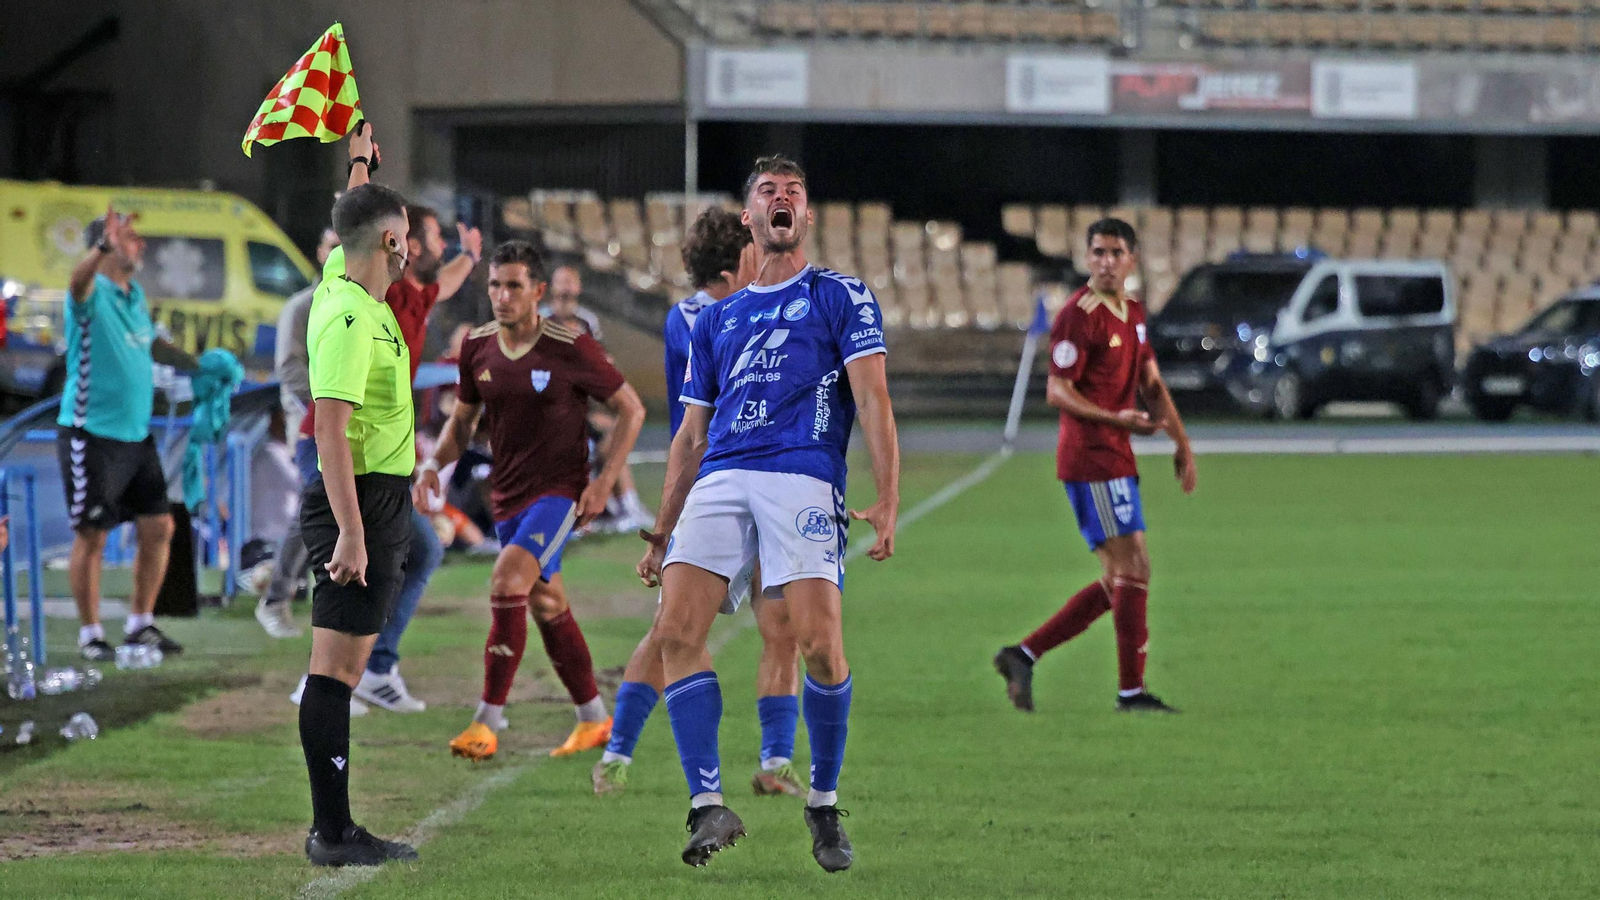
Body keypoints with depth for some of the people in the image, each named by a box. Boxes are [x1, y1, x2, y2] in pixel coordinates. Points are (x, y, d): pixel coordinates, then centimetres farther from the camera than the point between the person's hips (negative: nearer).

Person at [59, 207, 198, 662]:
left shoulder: (135, 296, 13)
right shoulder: (93, 294, -12)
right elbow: (79, 281, -37)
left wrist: (201, 366, 24)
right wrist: (103, 247, -56)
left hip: (137, 436, 8)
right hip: (91, 436, -8)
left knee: (158, 528, 8)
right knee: (92, 536, -2)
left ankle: (140, 624, 20)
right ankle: (91, 636, 6)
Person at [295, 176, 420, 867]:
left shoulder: (346, 285, 10)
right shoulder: (348, 319, -18)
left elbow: (358, 219, 34)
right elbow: (330, 428, -23)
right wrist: (350, 532, -26)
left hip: (378, 504, 10)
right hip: (361, 504, -10)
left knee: (346, 667, 11)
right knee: (335, 669, -9)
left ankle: (334, 829, 13)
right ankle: (332, 832, -9)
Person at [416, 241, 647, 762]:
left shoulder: (571, 349, -13)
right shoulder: (477, 348, 2)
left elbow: (631, 409, -4)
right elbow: (462, 420, 16)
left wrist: (605, 482, -11)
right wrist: (434, 465, -3)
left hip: (559, 489, -7)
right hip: (508, 495, 7)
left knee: (508, 581, -23)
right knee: (546, 606, 13)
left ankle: (488, 723, -22)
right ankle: (594, 720, 28)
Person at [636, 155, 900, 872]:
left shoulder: (841, 297, 12)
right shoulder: (715, 320, 26)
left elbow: (872, 399, 0)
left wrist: (887, 499, -13)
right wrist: (661, 535, 23)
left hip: (803, 477, -4)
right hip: (719, 480, 4)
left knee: (820, 644, -17)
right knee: (676, 630, -14)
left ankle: (824, 806, 2)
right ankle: (709, 805, -12)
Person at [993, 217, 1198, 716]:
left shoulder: (1134, 314, 15)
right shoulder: (1079, 316, -13)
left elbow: (1151, 384, 21)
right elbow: (1057, 392, -16)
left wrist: (1182, 442, 13)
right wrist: (1117, 420, -27)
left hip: (1116, 460, 9)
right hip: (1091, 459, -9)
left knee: (1118, 581, 10)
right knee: (1132, 568, -9)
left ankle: (1023, 656, 12)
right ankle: (1131, 690, -3)